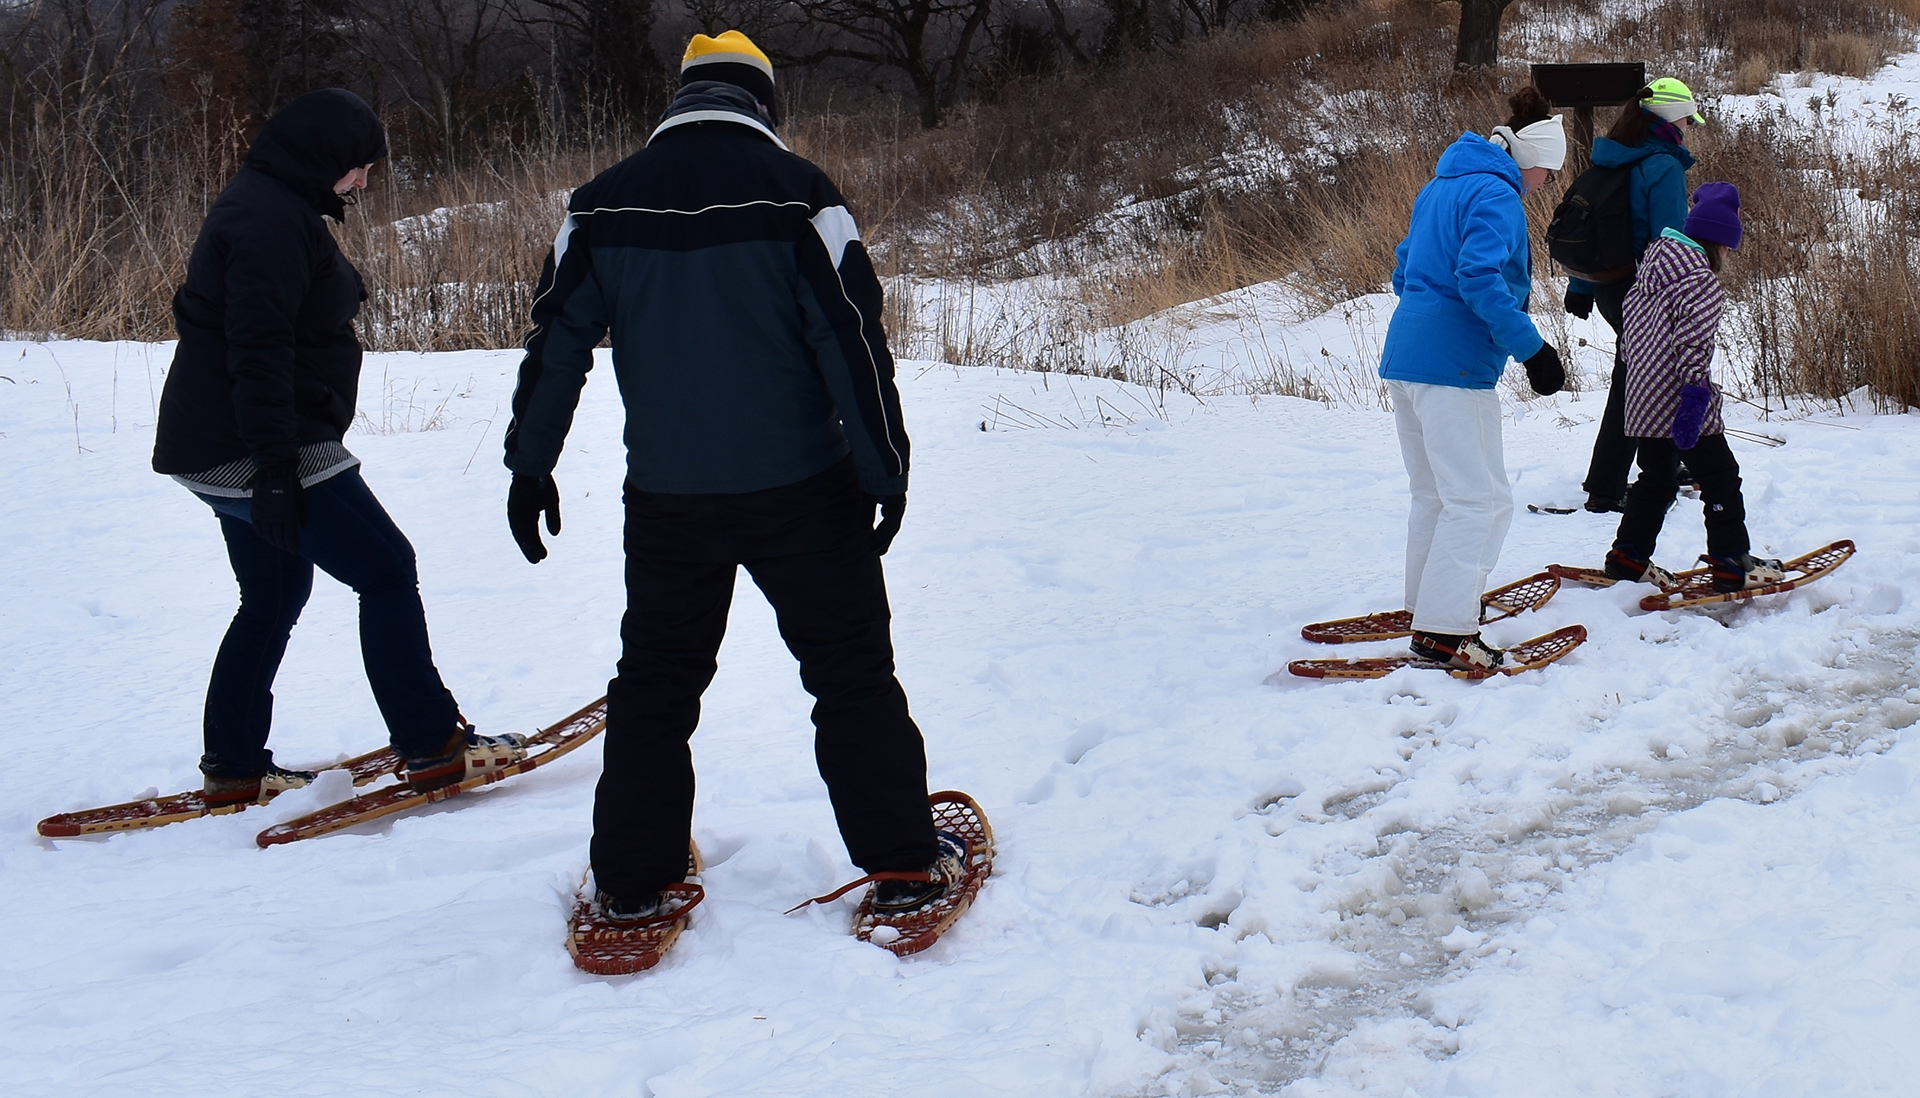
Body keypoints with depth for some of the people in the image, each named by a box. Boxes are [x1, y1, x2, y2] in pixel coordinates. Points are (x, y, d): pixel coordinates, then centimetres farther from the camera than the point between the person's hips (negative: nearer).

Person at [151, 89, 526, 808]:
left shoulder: (273, 208, 17)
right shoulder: (271, 219, -17)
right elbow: (260, 352, -25)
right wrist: (275, 468, -28)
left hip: (218, 451, 11)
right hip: (262, 452, -11)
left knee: (274, 596, 17)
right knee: (387, 570, -5)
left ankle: (233, 765, 21)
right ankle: (431, 744, -1)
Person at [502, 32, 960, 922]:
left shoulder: (603, 205, 2)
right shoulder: (797, 193, -8)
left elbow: (556, 341, 5)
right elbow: (854, 339, -10)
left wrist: (531, 466, 13)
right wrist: (885, 471, -4)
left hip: (665, 498, 3)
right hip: (799, 490, -2)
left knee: (654, 682, 15)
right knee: (853, 673, 10)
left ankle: (629, 880, 19)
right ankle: (904, 864, 13)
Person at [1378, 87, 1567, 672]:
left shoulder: (1441, 186, 19)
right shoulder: (1497, 196, -10)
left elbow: (1404, 269, 25)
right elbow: (1480, 277, -24)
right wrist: (1531, 347, -23)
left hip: (1403, 358, 10)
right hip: (1454, 365, -10)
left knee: (1435, 493, 20)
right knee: (1480, 499, -6)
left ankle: (1427, 601, 31)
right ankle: (1443, 630, -9)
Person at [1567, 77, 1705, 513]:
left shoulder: (1609, 160, 9)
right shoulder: (1664, 167, -17)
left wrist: (1580, 288, 19)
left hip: (1608, 289, 9)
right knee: (1632, 387, -2)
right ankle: (1604, 491, 1)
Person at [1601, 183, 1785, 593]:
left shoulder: (1656, 260, 13)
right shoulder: (1703, 283, -15)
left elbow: (1631, 313, 22)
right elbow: (1692, 343, -23)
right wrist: (1696, 390, -24)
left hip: (1643, 397, 9)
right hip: (1679, 401, -9)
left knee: (1655, 479, 19)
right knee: (1721, 478, 0)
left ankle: (1629, 555, 19)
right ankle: (1733, 563, 2)